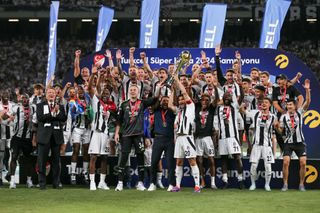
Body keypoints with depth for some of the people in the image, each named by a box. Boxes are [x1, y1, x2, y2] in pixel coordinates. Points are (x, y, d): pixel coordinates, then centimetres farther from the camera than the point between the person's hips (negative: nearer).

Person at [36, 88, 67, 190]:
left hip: (56, 136, 2)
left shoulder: (60, 106, 16)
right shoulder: (40, 105, 10)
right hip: (44, 135, -2)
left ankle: (56, 182, 8)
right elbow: (40, 117, -7)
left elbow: (64, 118, 1)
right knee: (42, 160, -2)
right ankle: (42, 183, 3)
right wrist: (52, 113, -10)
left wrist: (57, 111, -12)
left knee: (56, 160, 4)